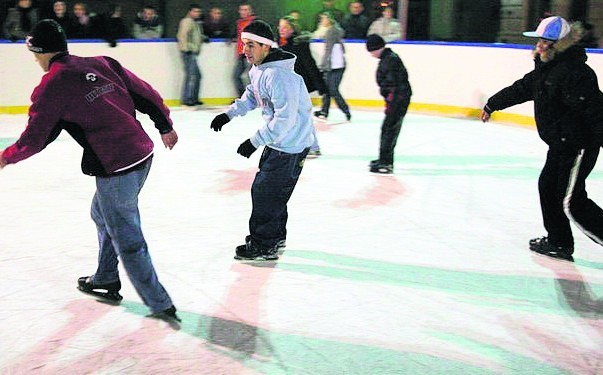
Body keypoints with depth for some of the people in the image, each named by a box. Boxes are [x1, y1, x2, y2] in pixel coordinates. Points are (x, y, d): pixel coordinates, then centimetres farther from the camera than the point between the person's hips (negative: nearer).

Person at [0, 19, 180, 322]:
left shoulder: (52, 85, -9)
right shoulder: (102, 64, 8)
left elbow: (34, 139, -4)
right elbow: (145, 93, 13)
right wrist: (165, 126, 27)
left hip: (115, 169, -8)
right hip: (143, 153, 8)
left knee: (127, 240, 6)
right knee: (102, 214, 28)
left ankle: (160, 305, 12)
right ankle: (106, 280, 43)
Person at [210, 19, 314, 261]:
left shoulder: (278, 76, -28)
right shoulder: (258, 68, 4)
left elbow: (285, 118, -31)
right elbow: (252, 96, 21)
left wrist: (255, 141, -25)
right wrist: (230, 114, 6)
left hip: (291, 145, -10)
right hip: (277, 142, 10)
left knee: (265, 191, -4)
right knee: (269, 189, 20)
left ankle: (264, 246, 9)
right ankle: (276, 236, 36)